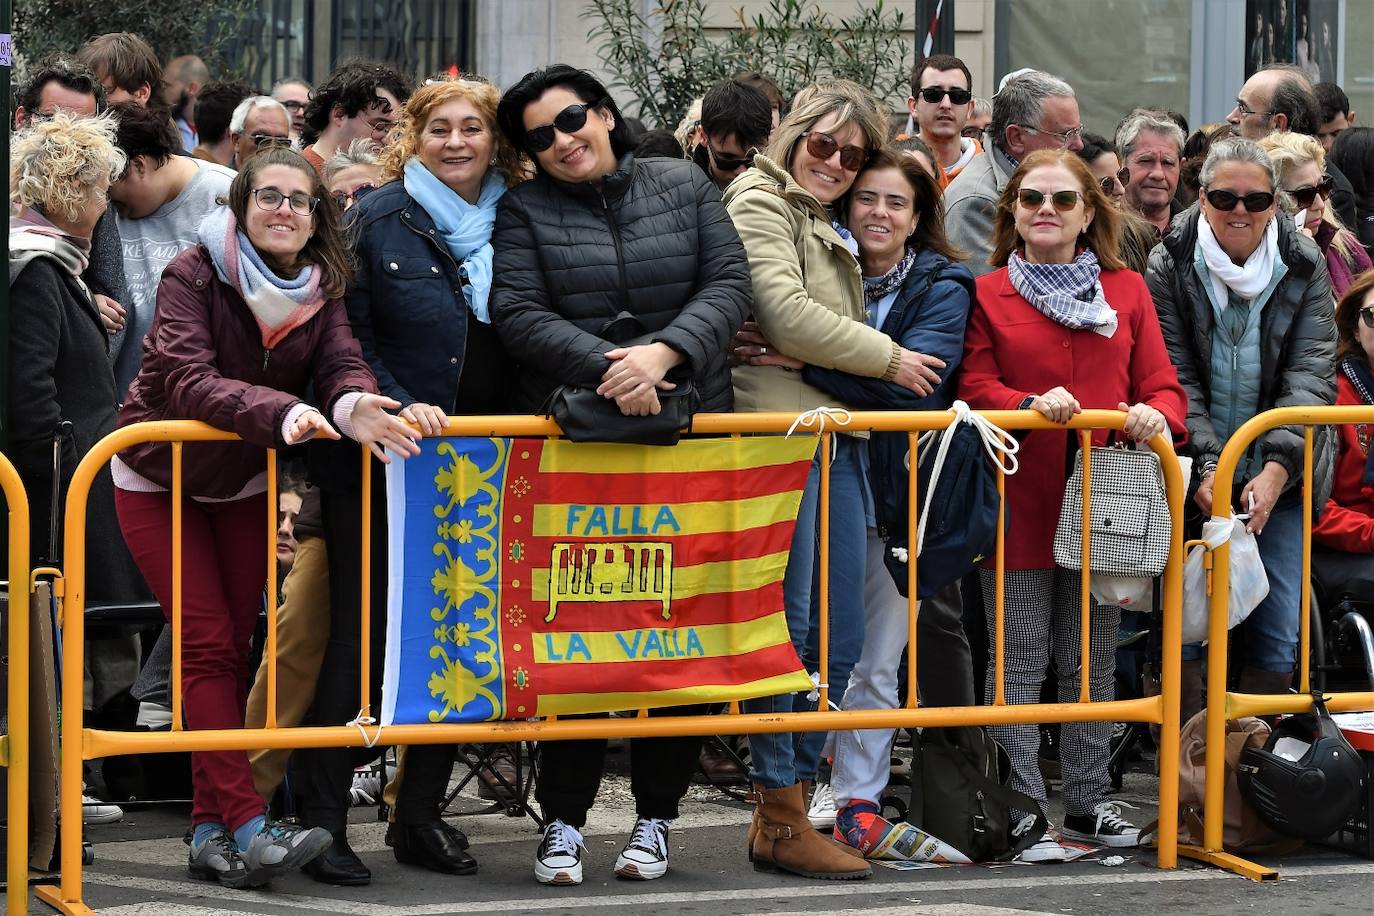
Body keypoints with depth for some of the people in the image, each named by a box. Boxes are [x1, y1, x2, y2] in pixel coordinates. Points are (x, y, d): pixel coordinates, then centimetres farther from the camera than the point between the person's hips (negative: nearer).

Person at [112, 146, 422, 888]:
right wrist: (281, 413, -51)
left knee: (230, 649, 5)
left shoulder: (319, 289, -8)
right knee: (208, 644, -12)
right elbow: (187, 380, -36)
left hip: (243, 483, 5)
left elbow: (341, 364, -22)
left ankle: (210, 829, 10)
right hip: (160, 482, -5)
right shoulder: (192, 276, -22)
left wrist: (354, 405, -47)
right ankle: (248, 826, -20)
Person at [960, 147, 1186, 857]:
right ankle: (1021, 808, 3)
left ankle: (1089, 802, 19)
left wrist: (1156, 416, -16)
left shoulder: (1126, 292, 11)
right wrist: (1032, 406, -23)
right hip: (1020, 506, -3)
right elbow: (975, 387, -4)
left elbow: (1161, 385, 6)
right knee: (1020, 662, -1)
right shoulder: (988, 294, 4)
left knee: (1092, 662, 11)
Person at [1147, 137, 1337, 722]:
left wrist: (1278, 466, -22)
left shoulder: (1304, 267, -1)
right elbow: (1174, 379, -8)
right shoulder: (1170, 265, -4)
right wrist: (1205, 465, -21)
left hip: (1277, 480, 1)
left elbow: (1311, 375, -8)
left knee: (1277, 641, -2)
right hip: (1194, 476, -1)